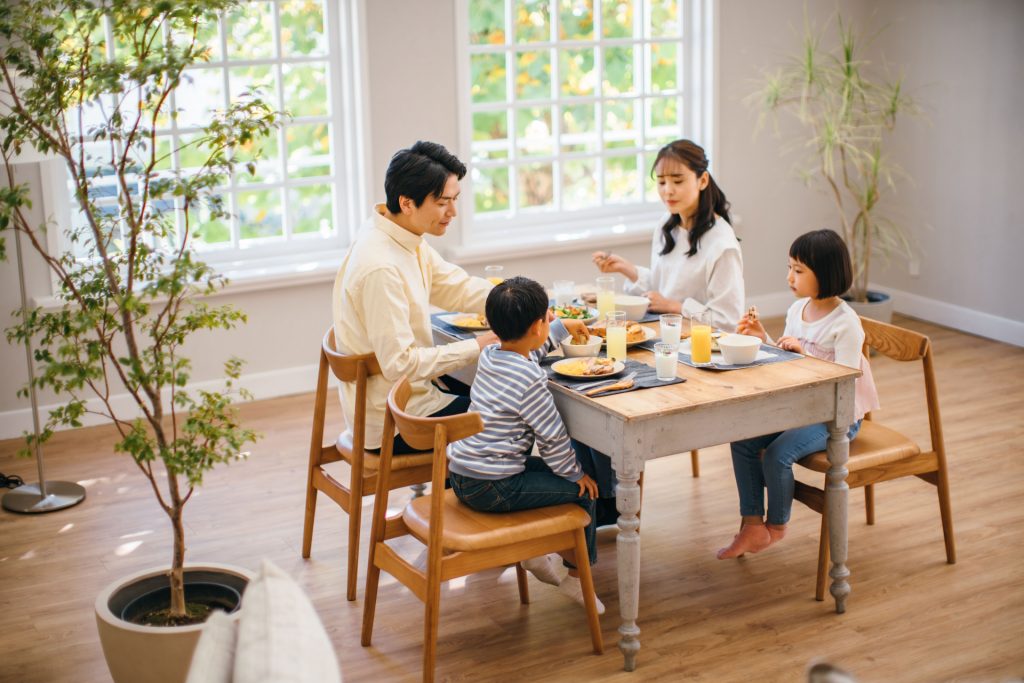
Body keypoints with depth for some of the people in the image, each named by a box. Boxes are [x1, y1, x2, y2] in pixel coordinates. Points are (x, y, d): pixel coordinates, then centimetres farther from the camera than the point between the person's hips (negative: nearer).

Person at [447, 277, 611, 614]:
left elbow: (525, 350, 30)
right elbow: (553, 439, -15)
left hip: (460, 476, 9)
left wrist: (563, 327, 38)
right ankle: (576, 573, 21)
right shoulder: (530, 381, -21)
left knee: (541, 468, 28)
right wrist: (576, 474, 2)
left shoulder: (489, 355, 5)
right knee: (581, 491, 3)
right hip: (491, 488, -9)